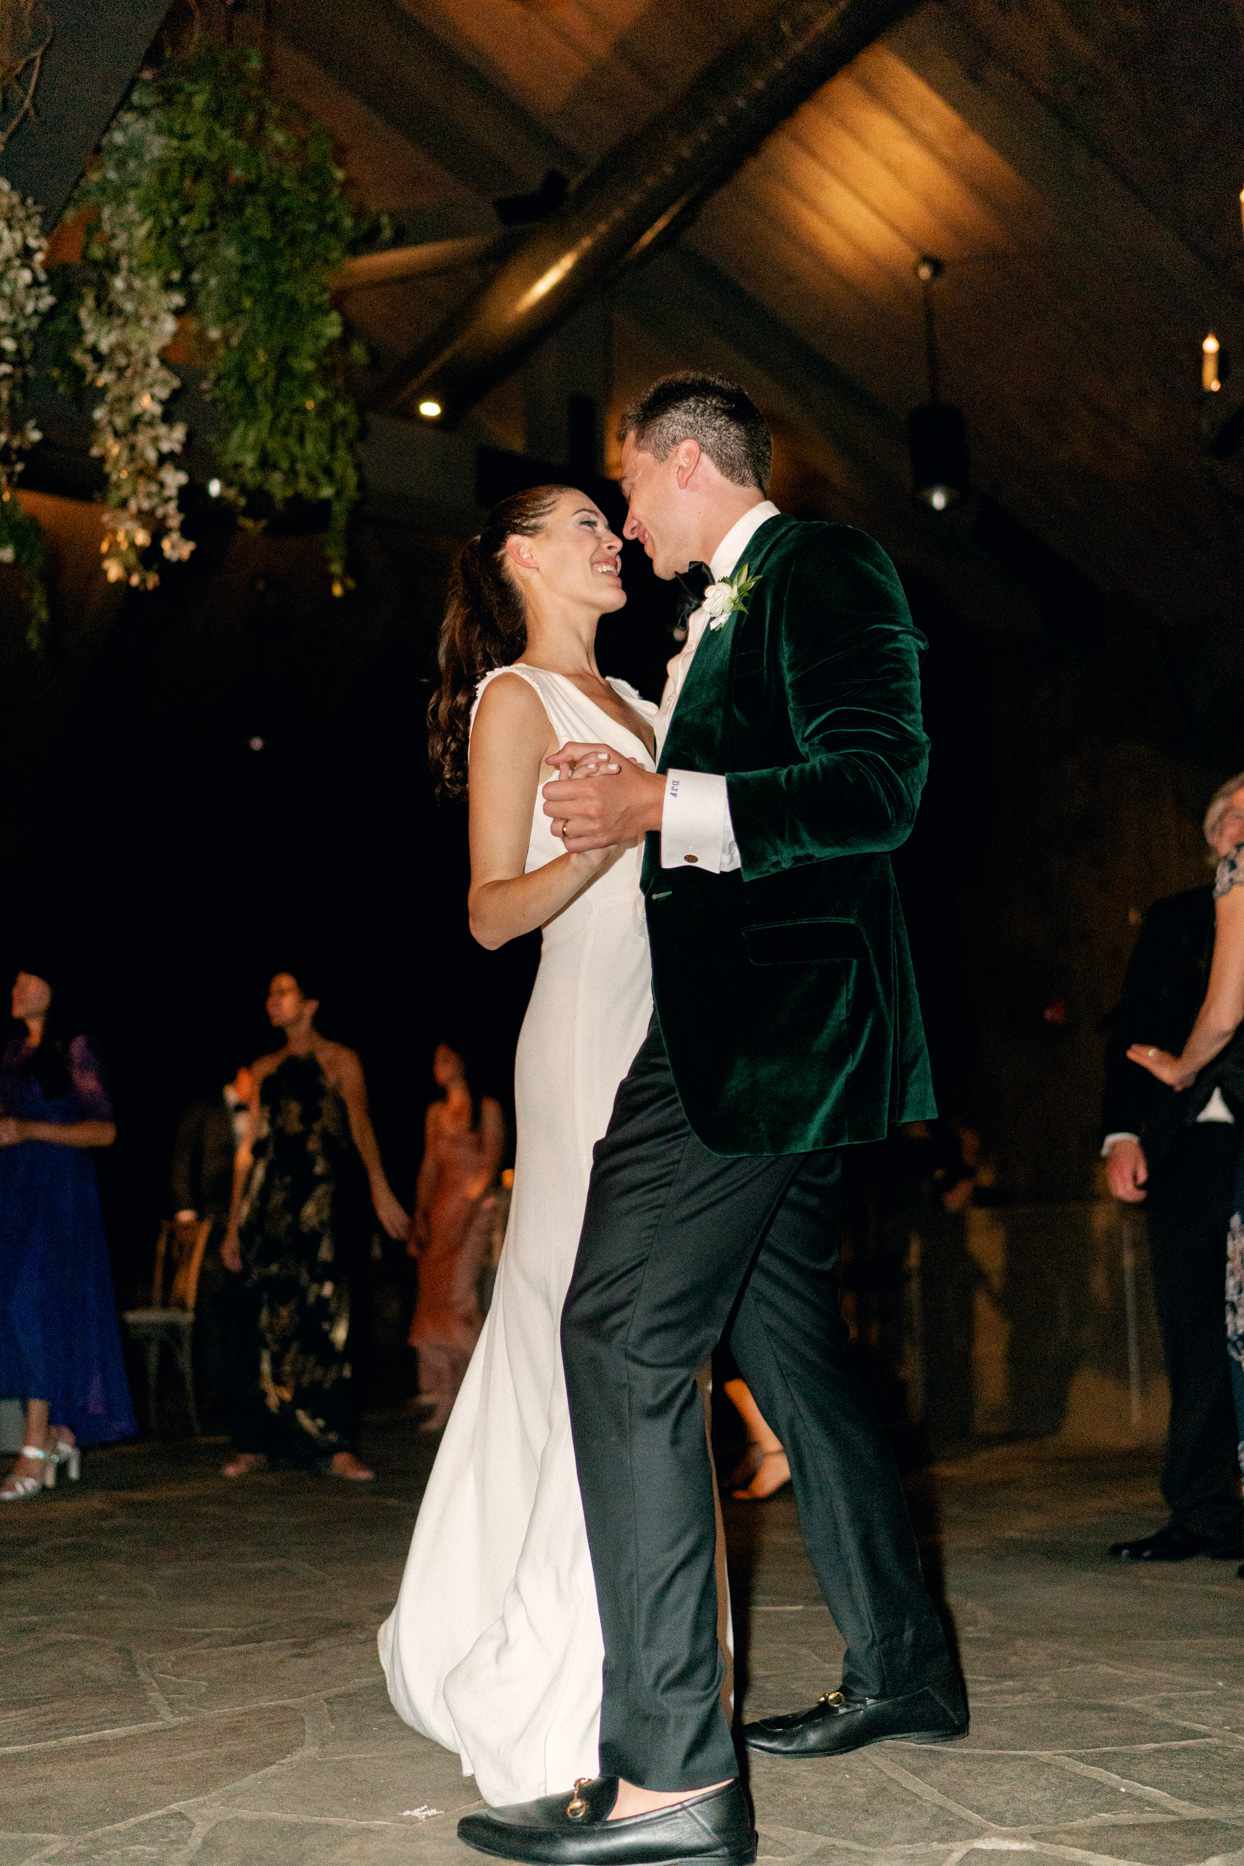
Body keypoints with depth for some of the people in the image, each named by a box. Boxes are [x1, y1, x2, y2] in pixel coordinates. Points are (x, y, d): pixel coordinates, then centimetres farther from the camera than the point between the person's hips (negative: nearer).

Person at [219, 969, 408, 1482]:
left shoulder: (339, 1061, 6)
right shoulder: (266, 1069, 19)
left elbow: (361, 1126, -10)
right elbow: (248, 1147, 19)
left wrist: (379, 1189, -25)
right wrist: (234, 1225, 15)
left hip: (321, 1205, -4)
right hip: (269, 1205, 4)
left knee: (321, 1319, -8)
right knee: (273, 1322, 3)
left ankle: (335, 1446, -8)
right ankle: (255, 1444, 6)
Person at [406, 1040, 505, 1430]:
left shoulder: (487, 1109, 1)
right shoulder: (436, 1112, 17)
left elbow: (490, 1164, -4)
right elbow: (429, 1167, 15)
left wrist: (469, 1200, -15)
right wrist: (419, 1218, 9)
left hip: (474, 1209, -6)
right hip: (440, 1211, 6)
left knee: (458, 1295, -16)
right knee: (433, 1298, 1)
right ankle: (442, 1400, 5)